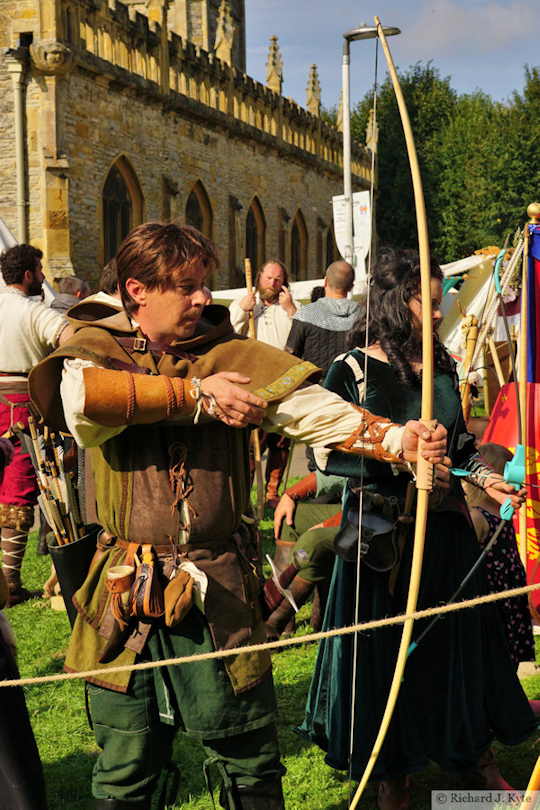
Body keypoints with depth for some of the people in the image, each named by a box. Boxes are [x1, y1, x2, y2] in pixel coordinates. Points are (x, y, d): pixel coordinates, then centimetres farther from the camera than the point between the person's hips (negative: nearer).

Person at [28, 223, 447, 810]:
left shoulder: (231, 358, 6)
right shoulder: (97, 348, 3)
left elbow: (316, 409, -7)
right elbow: (79, 393, -22)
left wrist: (397, 437, -23)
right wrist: (193, 394, -19)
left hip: (221, 593, 1)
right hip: (127, 598, -1)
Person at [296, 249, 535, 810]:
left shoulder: (441, 366, 6)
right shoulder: (353, 369, -10)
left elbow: (459, 442, 15)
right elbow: (324, 453, -15)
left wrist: (484, 478, -3)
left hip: (444, 526, 5)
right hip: (383, 531, -4)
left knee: (458, 642, 13)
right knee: (387, 650, 7)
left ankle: (475, 757, 33)